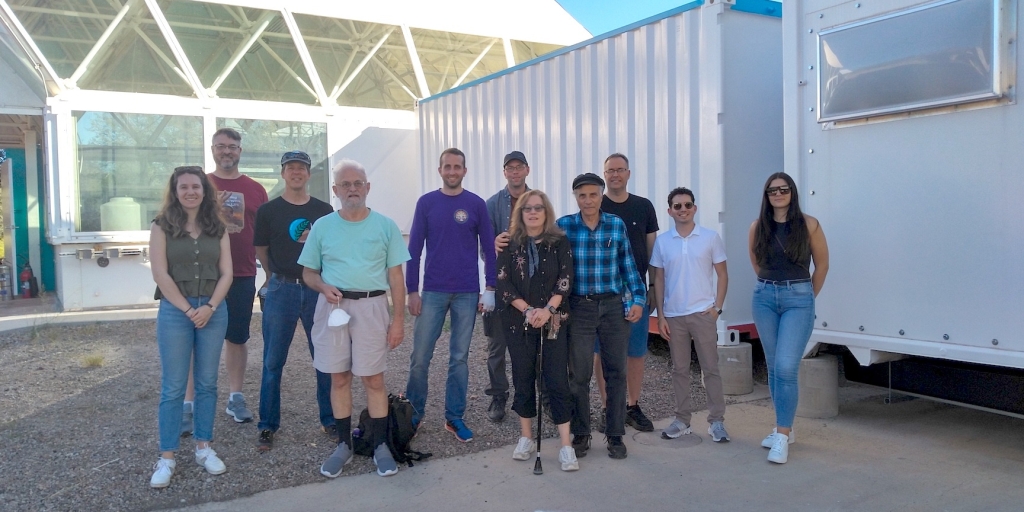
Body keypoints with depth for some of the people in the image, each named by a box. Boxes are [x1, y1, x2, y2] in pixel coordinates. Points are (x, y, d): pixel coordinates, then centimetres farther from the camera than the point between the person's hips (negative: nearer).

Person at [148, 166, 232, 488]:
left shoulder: (217, 228, 7)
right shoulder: (162, 226, -1)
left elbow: (226, 273, 3)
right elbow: (160, 274, -7)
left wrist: (209, 307, -9)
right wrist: (188, 309, -11)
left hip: (214, 310, 3)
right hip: (175, 311, -2)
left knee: (207, 384, 9)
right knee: (173, 387, 1)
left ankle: (204, 448, 20)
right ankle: (166, 458, 10)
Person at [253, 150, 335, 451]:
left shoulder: (324, 210, 8)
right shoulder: (268, 211, 3)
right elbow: (262, 251, 10)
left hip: (317, 289, 1)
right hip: (281, 290, -1)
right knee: (273, 362, 4)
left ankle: (330, 420, 18)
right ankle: (267, 426, 15)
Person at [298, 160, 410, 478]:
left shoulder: (385, 226, 4)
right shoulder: (322, 227, 7)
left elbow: (395, 276, 3)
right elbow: (309, 273, 11)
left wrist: (399, 318, -3)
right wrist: (324, 287, -12)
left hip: (371, 308, -1)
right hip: (333, 307, 2)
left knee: (374, 379, 1)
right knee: (339, 378, 9)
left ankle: (380, 446, 13)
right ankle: (344, 445, 21)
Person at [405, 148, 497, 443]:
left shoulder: (476, 204, 2)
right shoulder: (426, 203, 2)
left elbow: (488, 249, 4)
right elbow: (414, 249, 2)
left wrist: (489, 289, -1)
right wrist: (412, 291, -2)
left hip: (467, 294, 0)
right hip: (432, 292, 0)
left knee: (459, 357, 7)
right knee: (420, 357, 3)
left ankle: (454, 417, 18)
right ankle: (414, 414, 20)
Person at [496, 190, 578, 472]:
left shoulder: (560, 242, 2)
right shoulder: (510, 244, 3)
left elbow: (565, 280, -5)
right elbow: (503, 282, -4)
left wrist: (547, 310, -17)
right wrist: (527, 310, -14)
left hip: (554, 320, -1)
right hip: (519, 321, 1)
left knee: (557, 380, -4)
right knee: (523, 378, 8)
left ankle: (566, 445, 0)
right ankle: (526, 438, 21)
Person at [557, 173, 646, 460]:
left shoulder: (617, 225, 4)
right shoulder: (564, 226, -1)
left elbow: (628, 266, 9)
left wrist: (638, 298, 2)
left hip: (613, 307, 2)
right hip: (579, 308, -1)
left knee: (616, 371, 7)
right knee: (579, 374, 3)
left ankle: (615, 435, 20)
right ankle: (580, 434, 19)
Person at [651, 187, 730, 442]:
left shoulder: (711, 238, 0)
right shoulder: (662, 241, 3)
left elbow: (722, 274, 4)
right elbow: (658, 279, 6)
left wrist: (717, 307, -5)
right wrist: (660, 315, 2)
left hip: (703, 313, -2)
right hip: (673, 315, 2)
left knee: (710, 367, 1)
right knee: (679, 369, 9)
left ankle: (716, 421, 9)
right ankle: (682, 419, 18)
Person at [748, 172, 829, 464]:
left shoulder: (809, 225, -5)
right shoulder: (758, 228, 3)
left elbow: (822, 265, 4)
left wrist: (808, 296, 9)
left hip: (798, 300, -4)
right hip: (764, 298, 4)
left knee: (786, 368, -13)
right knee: (773, 368, 10)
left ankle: (782, 436, -5)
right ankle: (784, 428, 23)